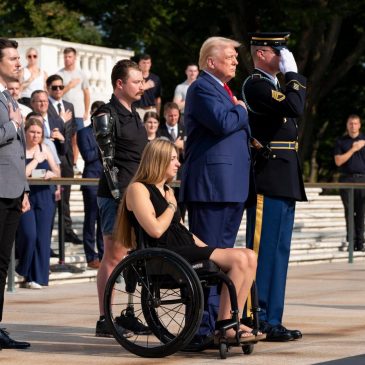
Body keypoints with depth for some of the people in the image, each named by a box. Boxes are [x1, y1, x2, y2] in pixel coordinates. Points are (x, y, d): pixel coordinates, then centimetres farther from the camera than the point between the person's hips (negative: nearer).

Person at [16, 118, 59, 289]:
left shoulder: (44, 149, 11)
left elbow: (57, 172, 15)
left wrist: (51, 174, -7)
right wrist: (36, 160, -7)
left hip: (44, 197, 5)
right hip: (25, 196, -5)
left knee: (42, 237, 0)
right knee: (28, 234, -17)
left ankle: (36, 277, 8)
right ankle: (23, 271, 8)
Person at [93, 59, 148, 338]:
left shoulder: (134, 115, 18)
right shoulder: (107, 116, -8)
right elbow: (107, 160, -14)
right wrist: (119, 195, -19)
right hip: (117, 196, -9)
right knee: (114, 256, -7)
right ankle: (104, 320, -4)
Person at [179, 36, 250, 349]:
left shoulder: (224, 89, 23)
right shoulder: (202, 88, -8)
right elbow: (223, 123, -22)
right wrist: (241, 111, -5)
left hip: (232, 188, 10)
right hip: (210, 185, -10)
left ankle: (217, 323, 17)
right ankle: (202, 329, -9)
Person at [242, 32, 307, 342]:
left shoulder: (273, 85, 21)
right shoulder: (255, 84, -10)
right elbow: (294, 108, -22)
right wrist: (293, 74, -12)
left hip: (284, 182, 10)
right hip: (268, 180, -10)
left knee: (278, 254, 11)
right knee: (262, 252, -8)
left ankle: (271, 320, 15)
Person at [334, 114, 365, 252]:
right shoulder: (341, 142, 10)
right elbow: (338, 161, -1)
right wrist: (353, 149, -6)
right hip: (347, 180, 0)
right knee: (349, 211, -4)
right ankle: (351, 241, -4)